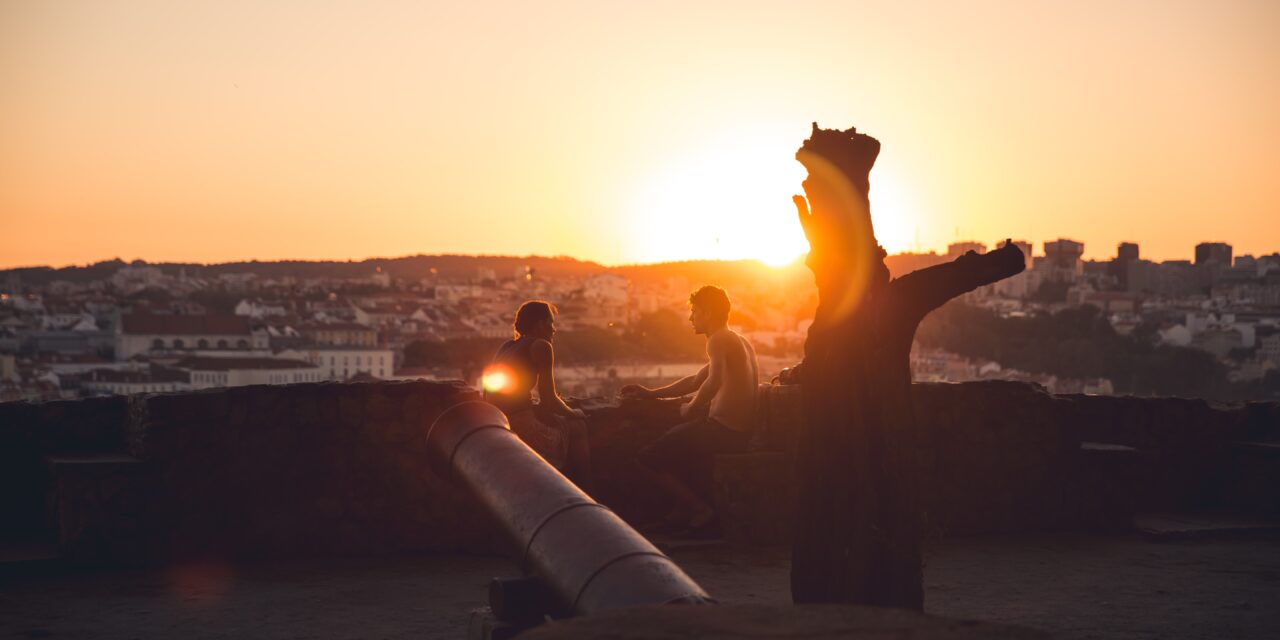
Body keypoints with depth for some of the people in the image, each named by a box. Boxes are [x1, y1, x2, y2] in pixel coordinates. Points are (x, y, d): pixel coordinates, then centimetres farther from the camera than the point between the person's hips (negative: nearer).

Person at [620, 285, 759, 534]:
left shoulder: (719, 340, -10)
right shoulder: (740, 342, 22)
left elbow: (715, 381, -28)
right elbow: (696, 381, 29)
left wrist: (691, 408, -12)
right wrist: (651, 393, 29)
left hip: (723, 428, -10)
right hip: (742, 431, 10)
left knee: (648, 459, -5)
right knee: (671, 442, 31)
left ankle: (700, 510, -4)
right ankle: (682, 511, 20)